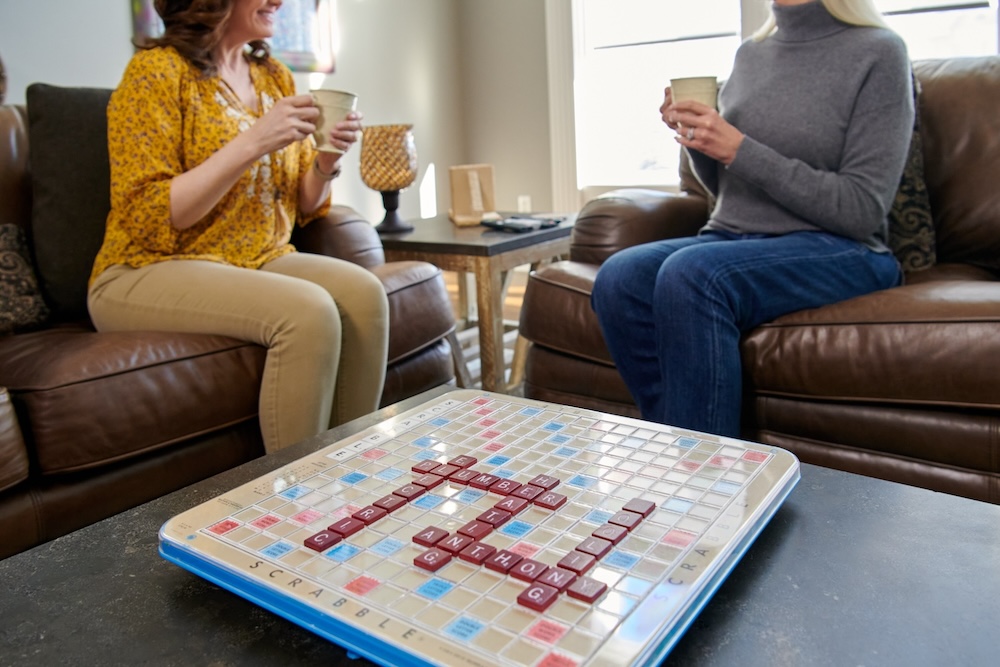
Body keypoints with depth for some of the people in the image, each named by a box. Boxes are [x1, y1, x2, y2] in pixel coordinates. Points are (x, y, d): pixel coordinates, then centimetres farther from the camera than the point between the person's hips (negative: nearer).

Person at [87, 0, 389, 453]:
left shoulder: (275, 77, 12)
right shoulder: (156, 71, -7)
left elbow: (304, 208, 14)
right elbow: (148, 218, -15)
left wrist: (326, 161, -7)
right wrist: (253, 144, -20)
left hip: (260, 261, 6)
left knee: (364, 293, -21)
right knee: (308, 311, -30)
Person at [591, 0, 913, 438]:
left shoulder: (877, 52, -1)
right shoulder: (750, 54, 16)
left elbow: (863, 209, -10)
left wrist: (741, 150, -15)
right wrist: (697, 141, 0)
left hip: (838, 251, -5)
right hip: (731, 239, 5)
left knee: (690, 274, -34)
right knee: (619, 278, -25)